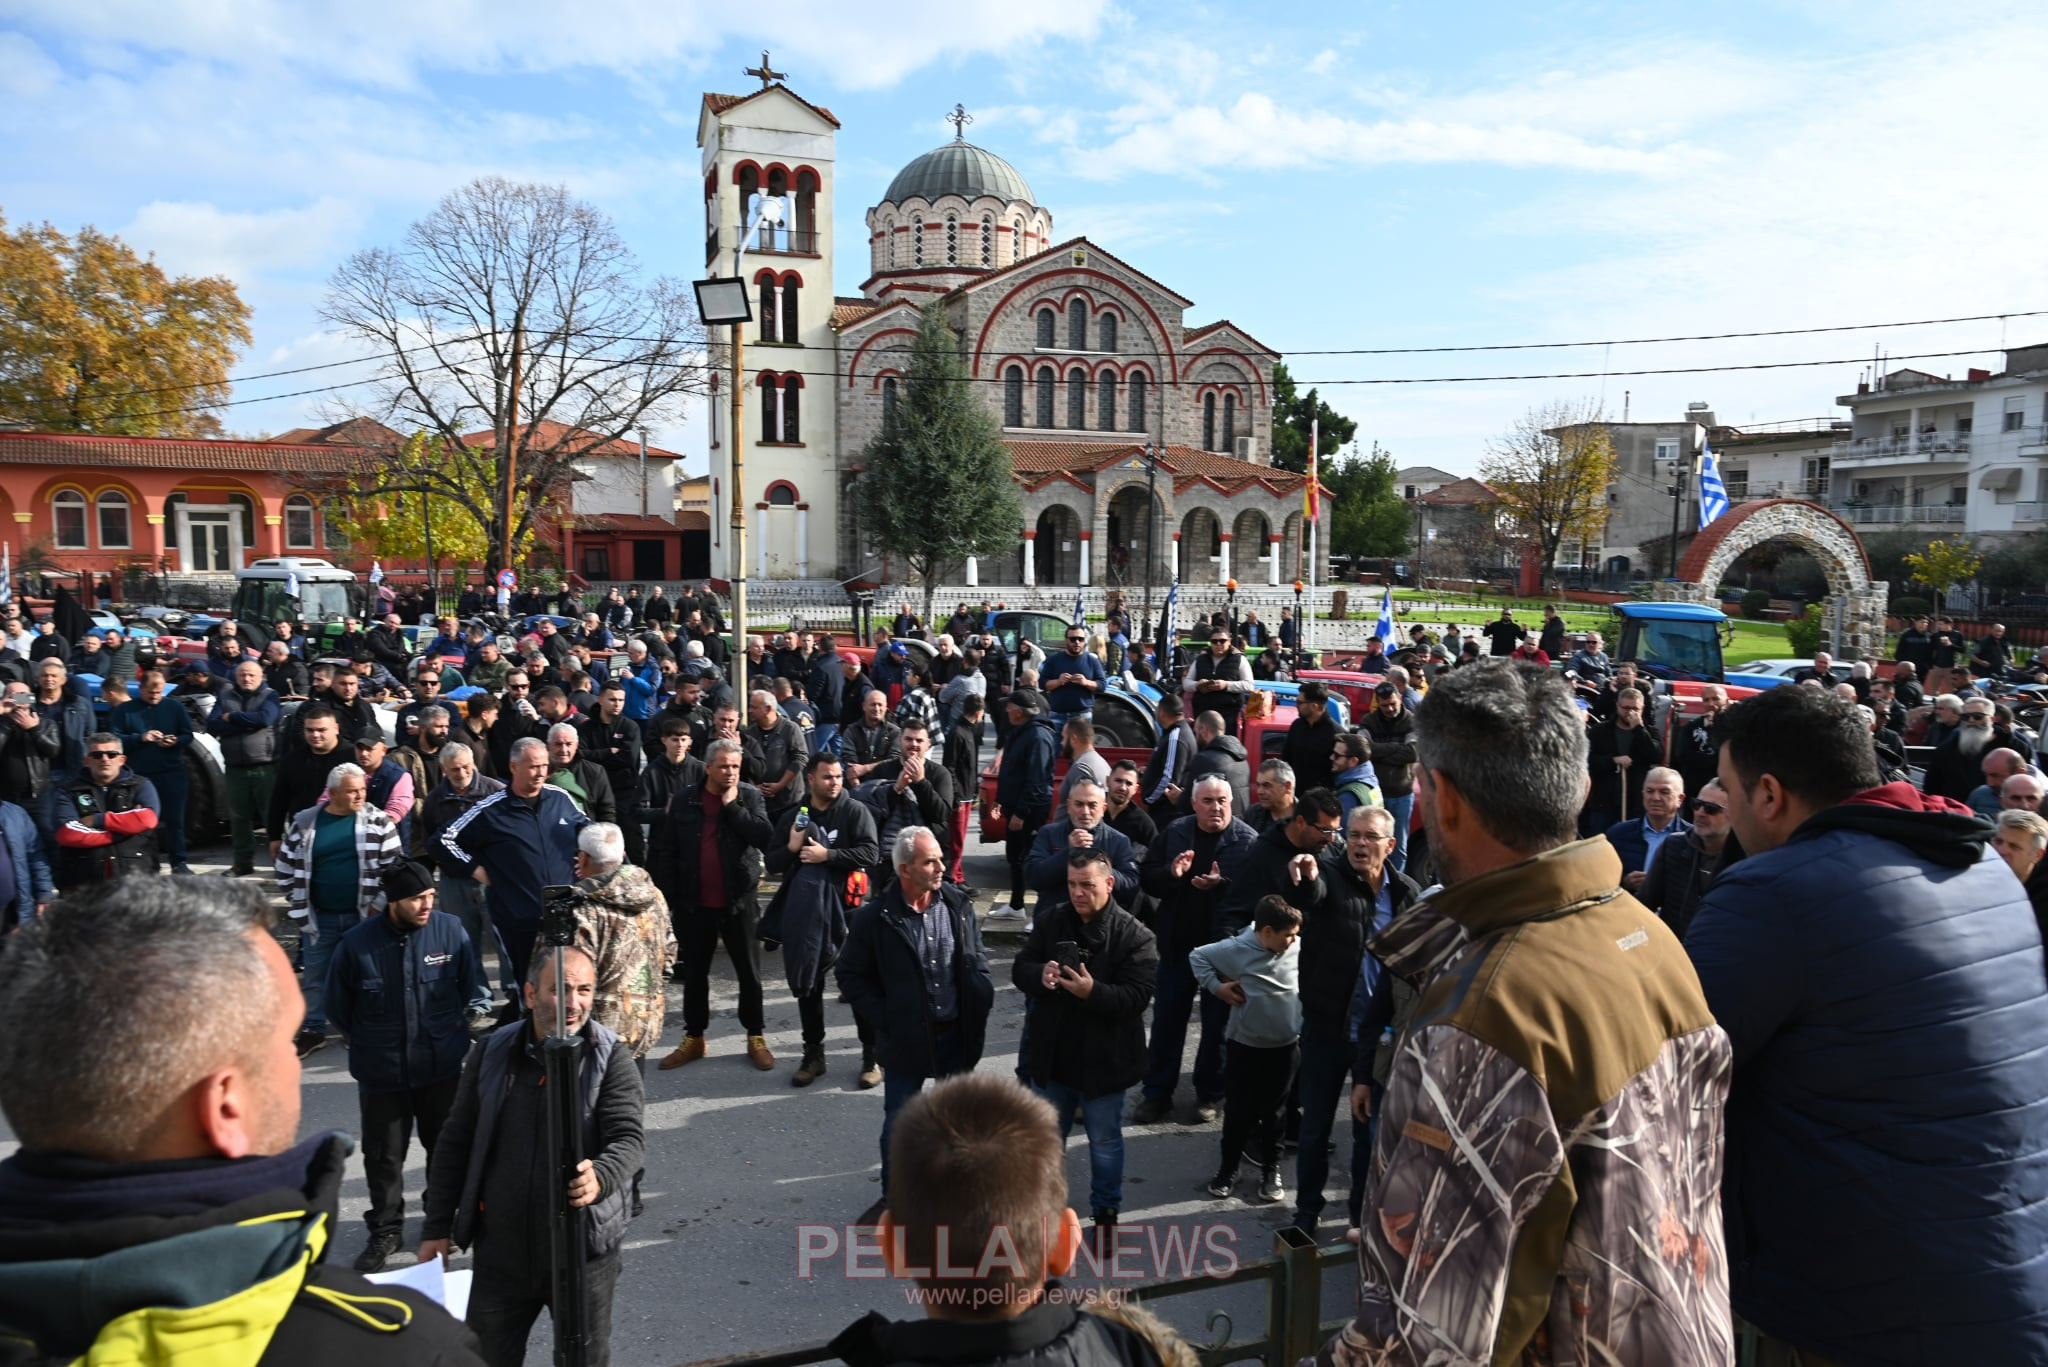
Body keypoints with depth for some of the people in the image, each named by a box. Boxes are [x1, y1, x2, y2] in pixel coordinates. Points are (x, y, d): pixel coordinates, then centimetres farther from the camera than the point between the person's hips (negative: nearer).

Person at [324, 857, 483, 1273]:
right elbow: (336, 1008, 2)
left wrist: (452, 1033, 6)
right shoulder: (356, 943, -14)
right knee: (383, 1156, 13)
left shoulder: (450, 931, -12)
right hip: (381, 1074, -1)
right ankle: (385, 1231, 33)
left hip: (444, 1070, 1)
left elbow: (472, 990, 2)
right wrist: (368, 1045, 8)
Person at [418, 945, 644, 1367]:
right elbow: (455, 1143, 7)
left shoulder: (612, 1059, -10)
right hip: (500, 1248, 2)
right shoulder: (491, 1053, -1)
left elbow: (630, 1137, -19)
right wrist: (438, 1226, 6)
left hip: (583, 1248, -2)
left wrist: (600, 1177, -40)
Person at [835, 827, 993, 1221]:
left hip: (957, 1035, 2)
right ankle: (892, 1197, 34)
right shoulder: (875, 918, -14)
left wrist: (981, 1009, -4)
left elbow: (977, 963, 6)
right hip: (905, 1039, -2)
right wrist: (883, 1019, -9)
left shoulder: (958, 904, -5)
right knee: (898, 1122, 13)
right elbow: (849, 974, -3)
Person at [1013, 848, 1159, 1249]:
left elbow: (1137, 997, -22)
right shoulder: (1050, 920, -4)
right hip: (1052, 1052, 4)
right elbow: (1020, 969, 0)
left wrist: (1093, 992, -38)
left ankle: (1105, 1213, 34)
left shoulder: (1134, 935, -17)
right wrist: (1039, 974, -24)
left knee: (1105, 1141, 15)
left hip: (1103, 1058, -4)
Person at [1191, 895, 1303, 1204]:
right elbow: (1198, 956, -2)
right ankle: (1228, 1169, 26)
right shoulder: (1236, 949, -16)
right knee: (1237, 1111, 9)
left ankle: (1270, 1170, 30)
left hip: (1285, 1046, 2)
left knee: (1274, 1110, 14)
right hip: (1244, 1045, -1)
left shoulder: (1298, 950, -10)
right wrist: (1215, 986, -12)